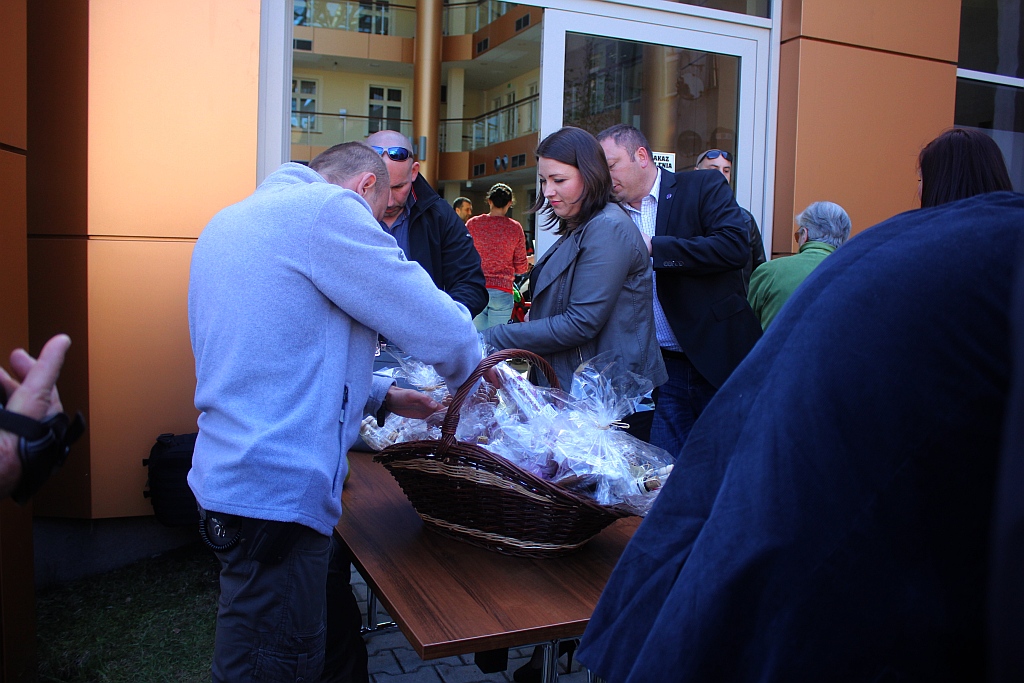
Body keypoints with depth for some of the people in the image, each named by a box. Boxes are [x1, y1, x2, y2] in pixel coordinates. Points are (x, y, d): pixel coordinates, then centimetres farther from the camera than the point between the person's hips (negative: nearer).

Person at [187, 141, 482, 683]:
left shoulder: (232, 220, 18)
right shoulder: (328, 209, -12)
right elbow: (444, 332, -11)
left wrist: (380, 396, 22)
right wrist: (471, 370, 11)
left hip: (234, 472, 10)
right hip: (279, 490, -9)